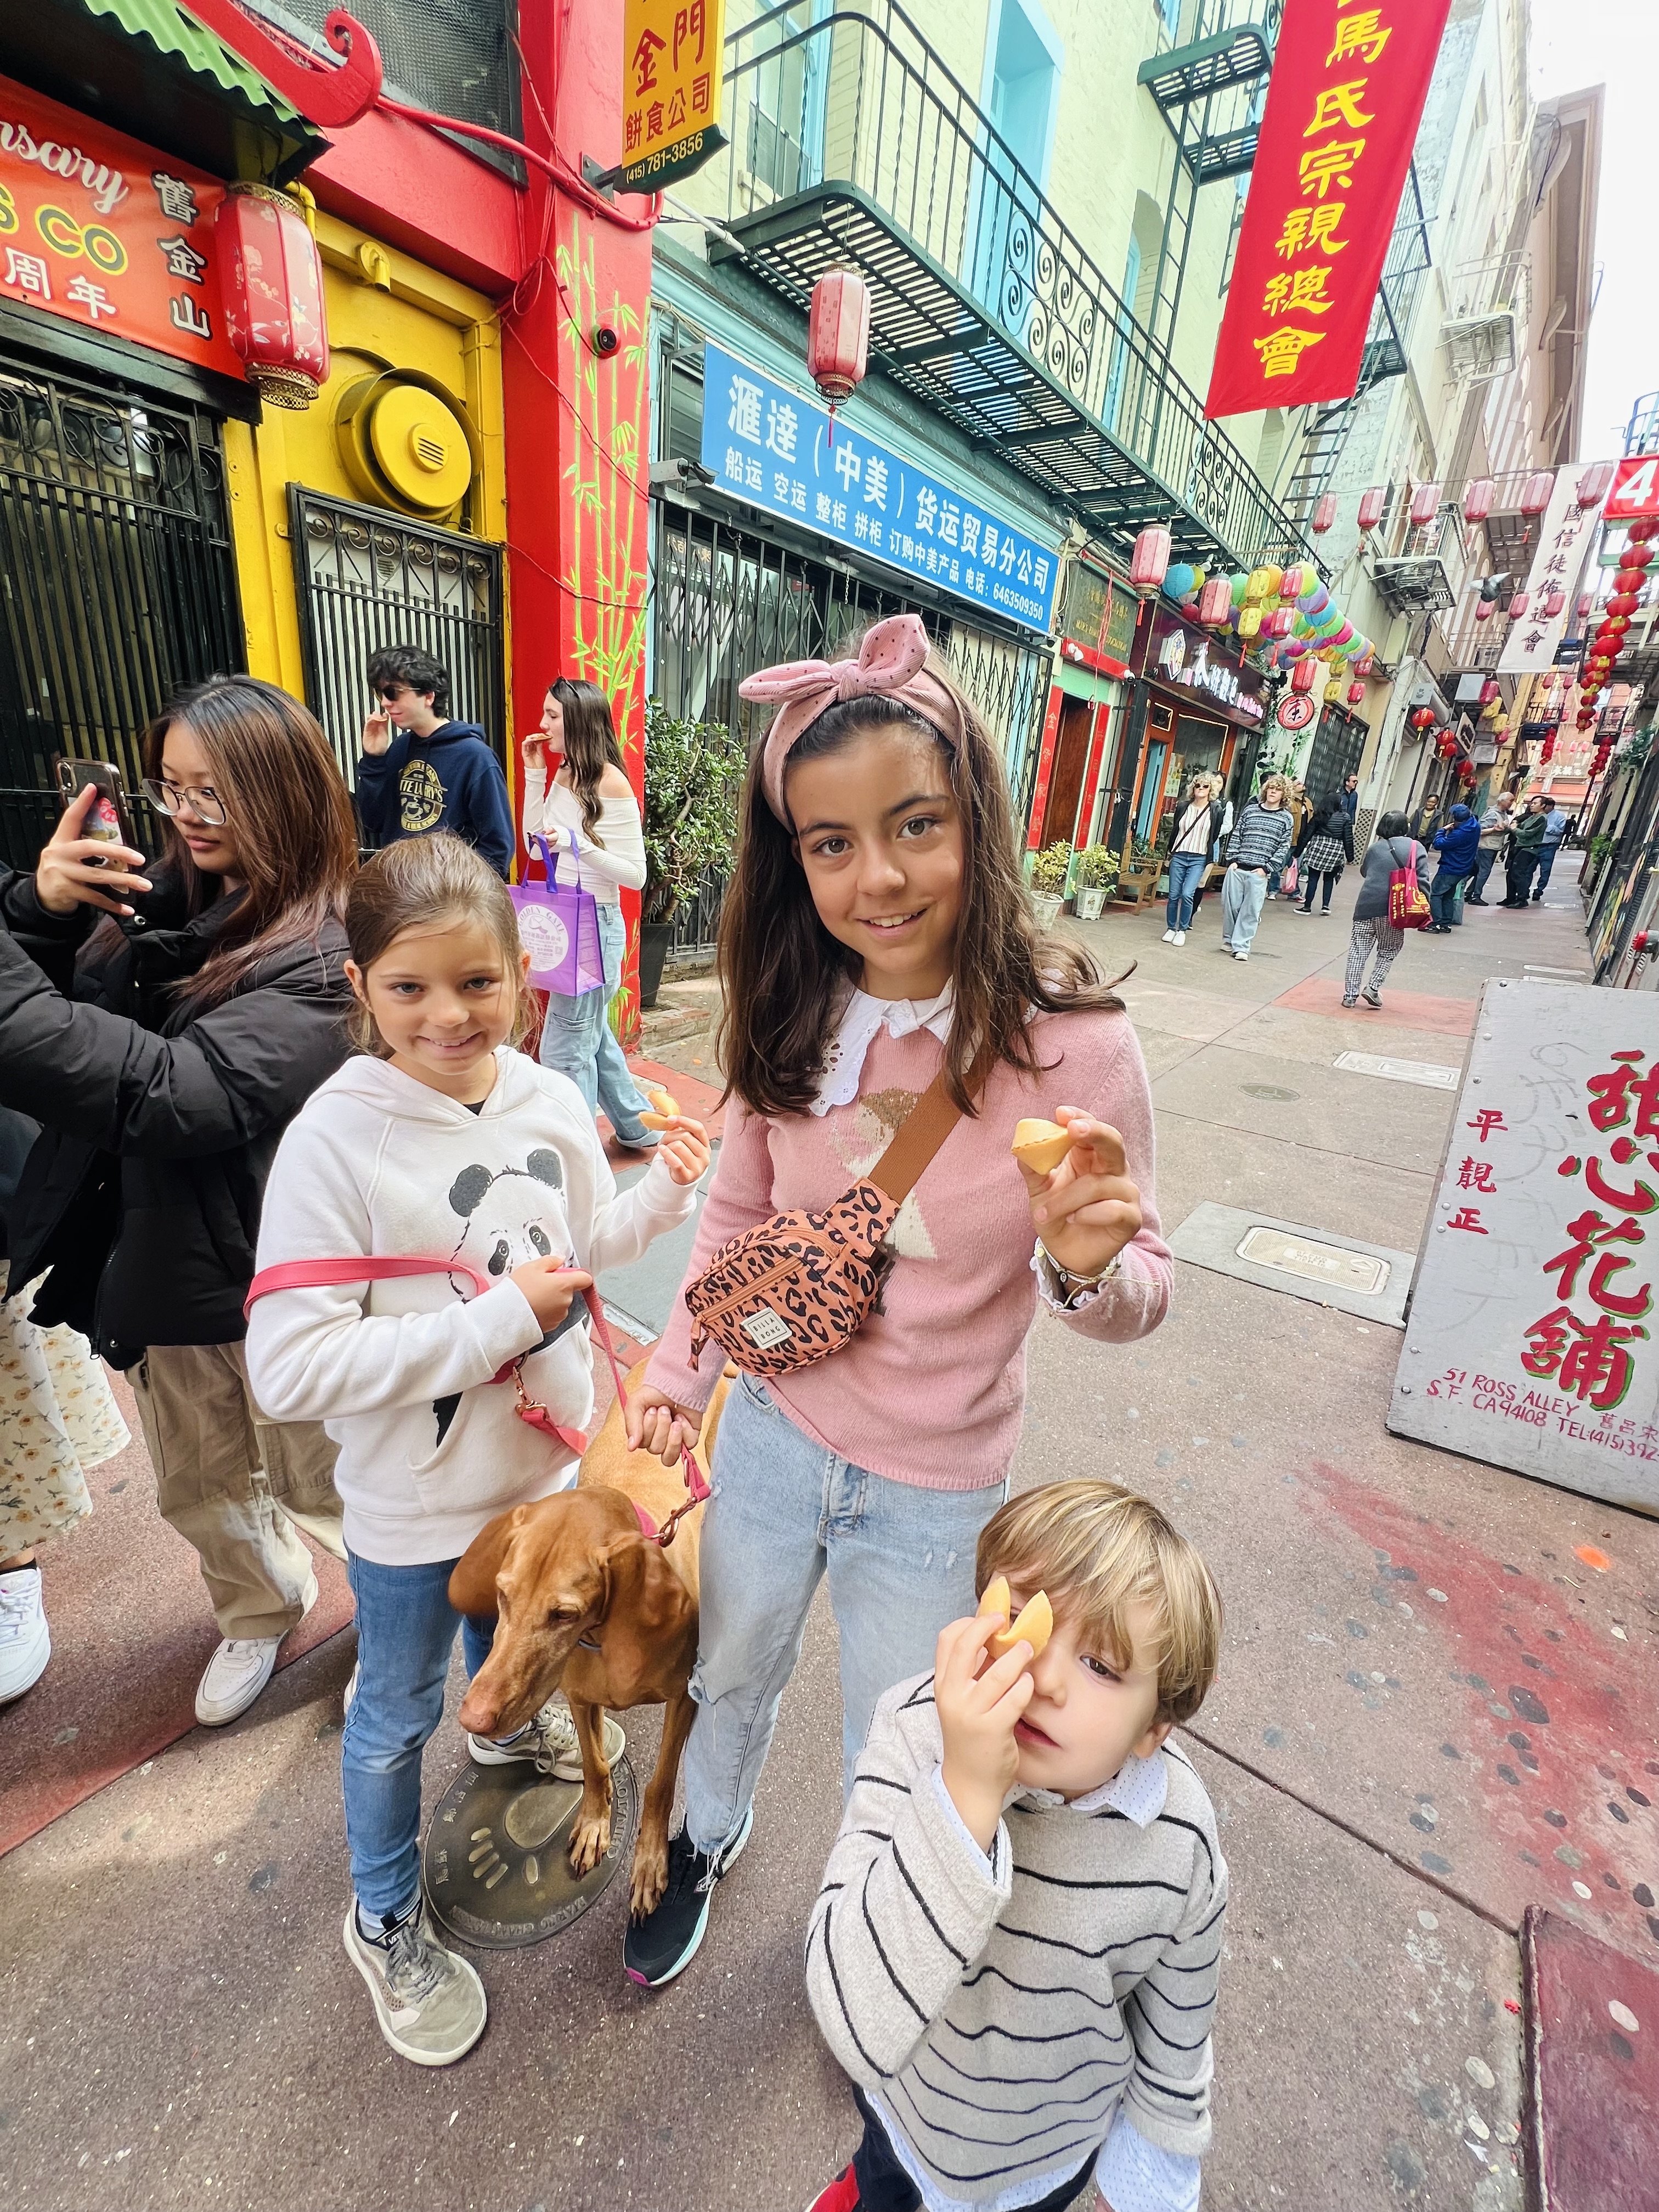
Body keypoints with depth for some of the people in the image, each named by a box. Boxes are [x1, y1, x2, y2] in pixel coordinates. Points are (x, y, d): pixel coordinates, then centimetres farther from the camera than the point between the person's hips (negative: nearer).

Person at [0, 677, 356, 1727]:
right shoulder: (157, 901, -2)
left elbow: (179, 1092, -34)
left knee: (324, 1487, 18)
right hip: (160, 1276, 7)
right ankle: (262, 1609, 57)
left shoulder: (320, 959, -22)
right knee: (200, 1491, 27)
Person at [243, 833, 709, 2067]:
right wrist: (497, 1319, -29)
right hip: (415, 1500, -4)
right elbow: (291, 1369, -28)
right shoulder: (336, 1138, -27)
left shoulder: (550, 1100, -12)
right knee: (399, 1712, 21)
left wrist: (666, 1193, -13)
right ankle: (386, 1924, 51)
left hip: (544, 1455, 5)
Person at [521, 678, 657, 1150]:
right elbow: (536, 843, 13)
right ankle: (636, 1126, 36)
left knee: (565, 1049, -4)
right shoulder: (564, 775, 9)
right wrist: (534, 774, 7)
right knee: (592, 1035, 20)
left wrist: (578, 844, -27)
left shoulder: (611, 783, -16)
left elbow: (635, 875, -16)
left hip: (596, 922, -9)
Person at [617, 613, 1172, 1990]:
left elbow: (1140, 1298, -14)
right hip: (771, 1432, 3)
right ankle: (709, 1836, 65)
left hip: (937, 1487, -2)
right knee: (732, 1672, 30)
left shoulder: (1070, 1041, -23)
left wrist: (1086, 1267, -36)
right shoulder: (792, 1024, -11)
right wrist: (677, 1374, 0)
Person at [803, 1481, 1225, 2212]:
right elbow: (859, 2028, -44)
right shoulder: (917, 1732, -39)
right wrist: (965, 1794, -56)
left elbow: (1175, 2029, -11)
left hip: (1055, 2143, 0)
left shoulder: (1182, 1843, -31)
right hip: (908, 2090, 1)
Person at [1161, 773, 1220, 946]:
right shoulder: (1183, 806, 6)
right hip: (1179, 856, 3)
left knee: (1187, 894, -15)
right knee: (1174, 895, 2)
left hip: (1199, 860, -2)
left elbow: (1215, 837, 4)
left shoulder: (1216, 810, 0)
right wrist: (1170, 852, 16)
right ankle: (1171, 928, 16)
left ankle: (1183, 930, -2)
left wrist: (1209, 862, 4)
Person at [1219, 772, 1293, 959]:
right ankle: (1228, 940, 21)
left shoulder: (1286, 818, 4)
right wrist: (1232, 860, 0)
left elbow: (1284, 847, 2)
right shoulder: (1251, 809, 9)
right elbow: (1236, 835, 10)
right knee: (1230, 905, 5)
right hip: (1237, 867, 2)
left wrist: (1266, 868, -7)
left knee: (1250, 910, -3)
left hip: (1259, 872, -2)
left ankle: (1241, 946, 3)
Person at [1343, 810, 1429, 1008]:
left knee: (1359, 949, 5)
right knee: (1389, 950, 16)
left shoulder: (1376, 847, 12)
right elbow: (1422, 880, -4)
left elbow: (1364, 872, 24)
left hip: (1367, 904, 2)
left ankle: (1350, 994, 4)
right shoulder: (1416, 848, 3)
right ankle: (1374, 987, 4)